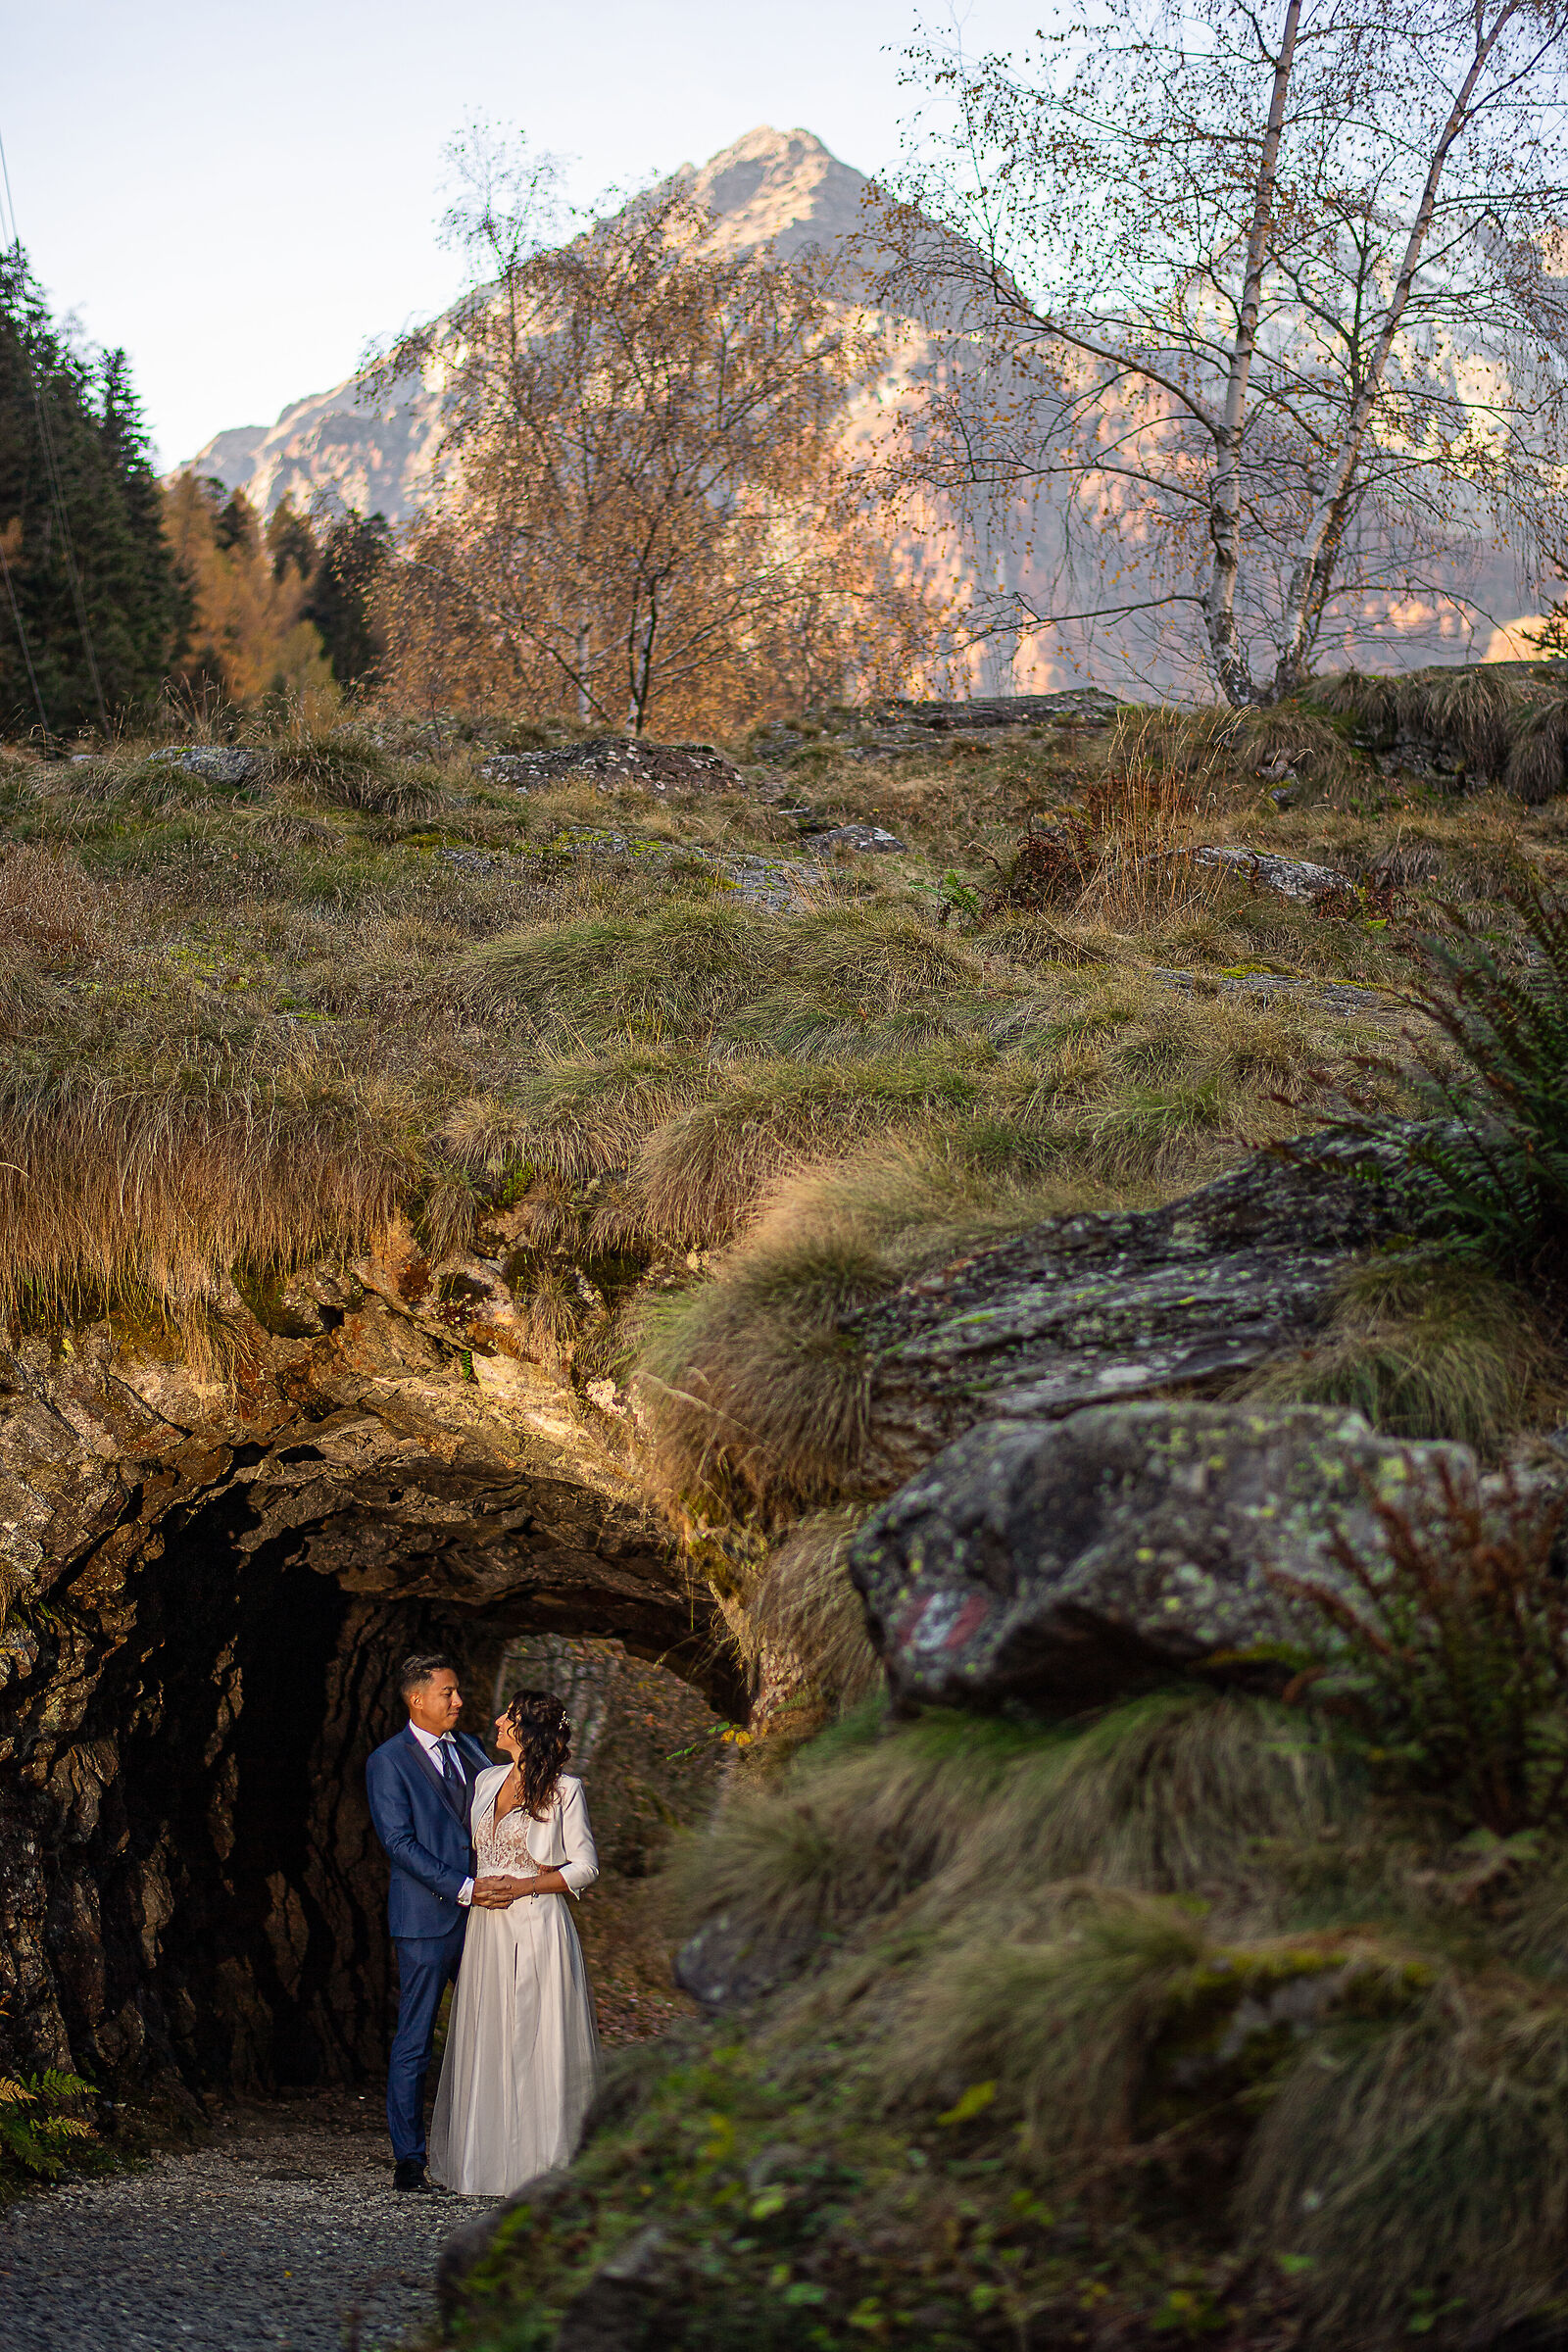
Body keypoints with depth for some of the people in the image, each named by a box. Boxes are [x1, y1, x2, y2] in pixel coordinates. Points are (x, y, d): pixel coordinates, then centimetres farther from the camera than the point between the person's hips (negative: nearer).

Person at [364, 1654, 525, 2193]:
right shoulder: (387, 1762, -5)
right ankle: (408, 2159, 8)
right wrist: (464, 1888, -18)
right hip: (427, 1919, -5)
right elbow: (400, 1843, -12)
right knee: (413, 2043, 0)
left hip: (479, 1914, 6)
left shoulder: (468, 1749, 14)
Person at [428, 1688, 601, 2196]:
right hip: (488, 1929, 5)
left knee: (538, 2039, -3)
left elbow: (585, 1867, -4)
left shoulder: (565, 1790, -5)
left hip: (539, 1927, -5)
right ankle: (489, 2155, 14)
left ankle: (543, 2159, 5)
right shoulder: (488, 1781, 11)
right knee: (488, 2041, 6)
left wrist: (525, 1885, -13)